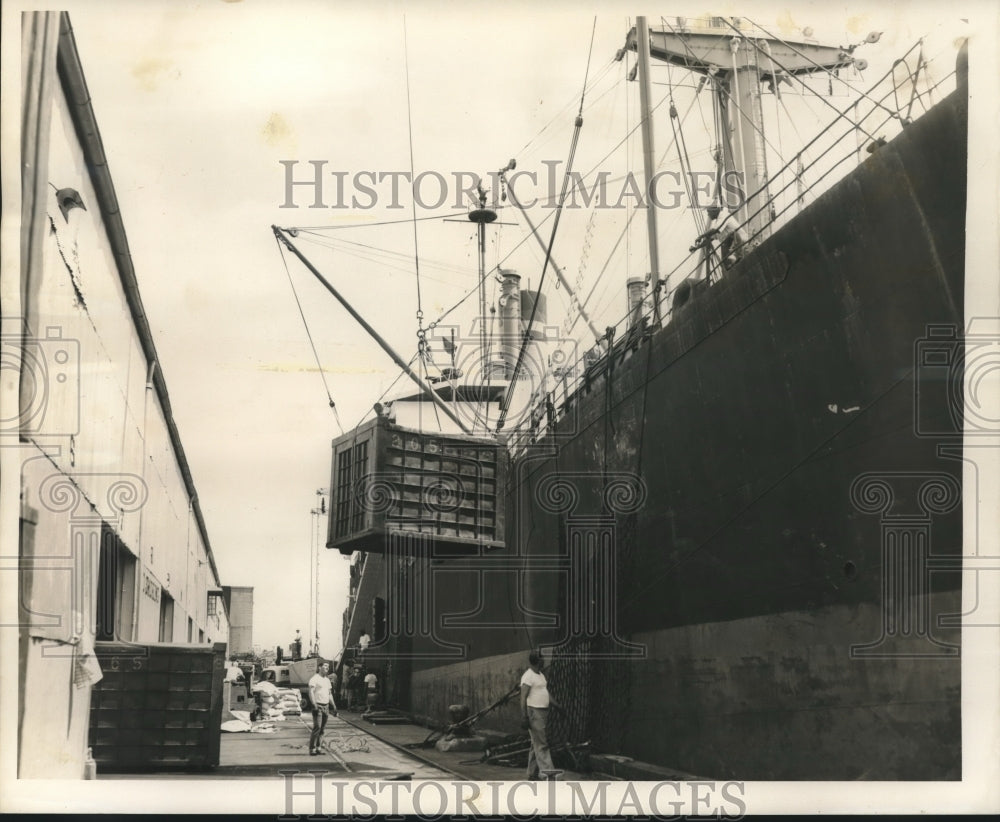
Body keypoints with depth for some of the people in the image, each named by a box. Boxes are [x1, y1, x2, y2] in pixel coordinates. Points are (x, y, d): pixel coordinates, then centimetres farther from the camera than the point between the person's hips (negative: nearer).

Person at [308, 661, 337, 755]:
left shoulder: (327, 680, 18)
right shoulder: (314, 678, -6)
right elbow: (311, 692, -15)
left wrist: (334, 706, 17)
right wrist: (314, 705, -24)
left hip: (326, 706, 8)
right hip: (318, 706, -8)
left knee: (323, 729, 6)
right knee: (317, 728, -13)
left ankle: (318, 748, 10)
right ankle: (312, 749, -11)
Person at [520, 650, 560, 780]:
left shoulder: (541, 675, 17)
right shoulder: (528, 676, -13)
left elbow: (547, 693, 24)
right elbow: (523, 697, -17)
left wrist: (557, 706, 16)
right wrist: (525, 718, -21)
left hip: (543, 712, 9)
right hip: (534, 712, -9)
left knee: (537, 744, 12)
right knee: (541, 745, -10)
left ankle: (533, 774, 17)